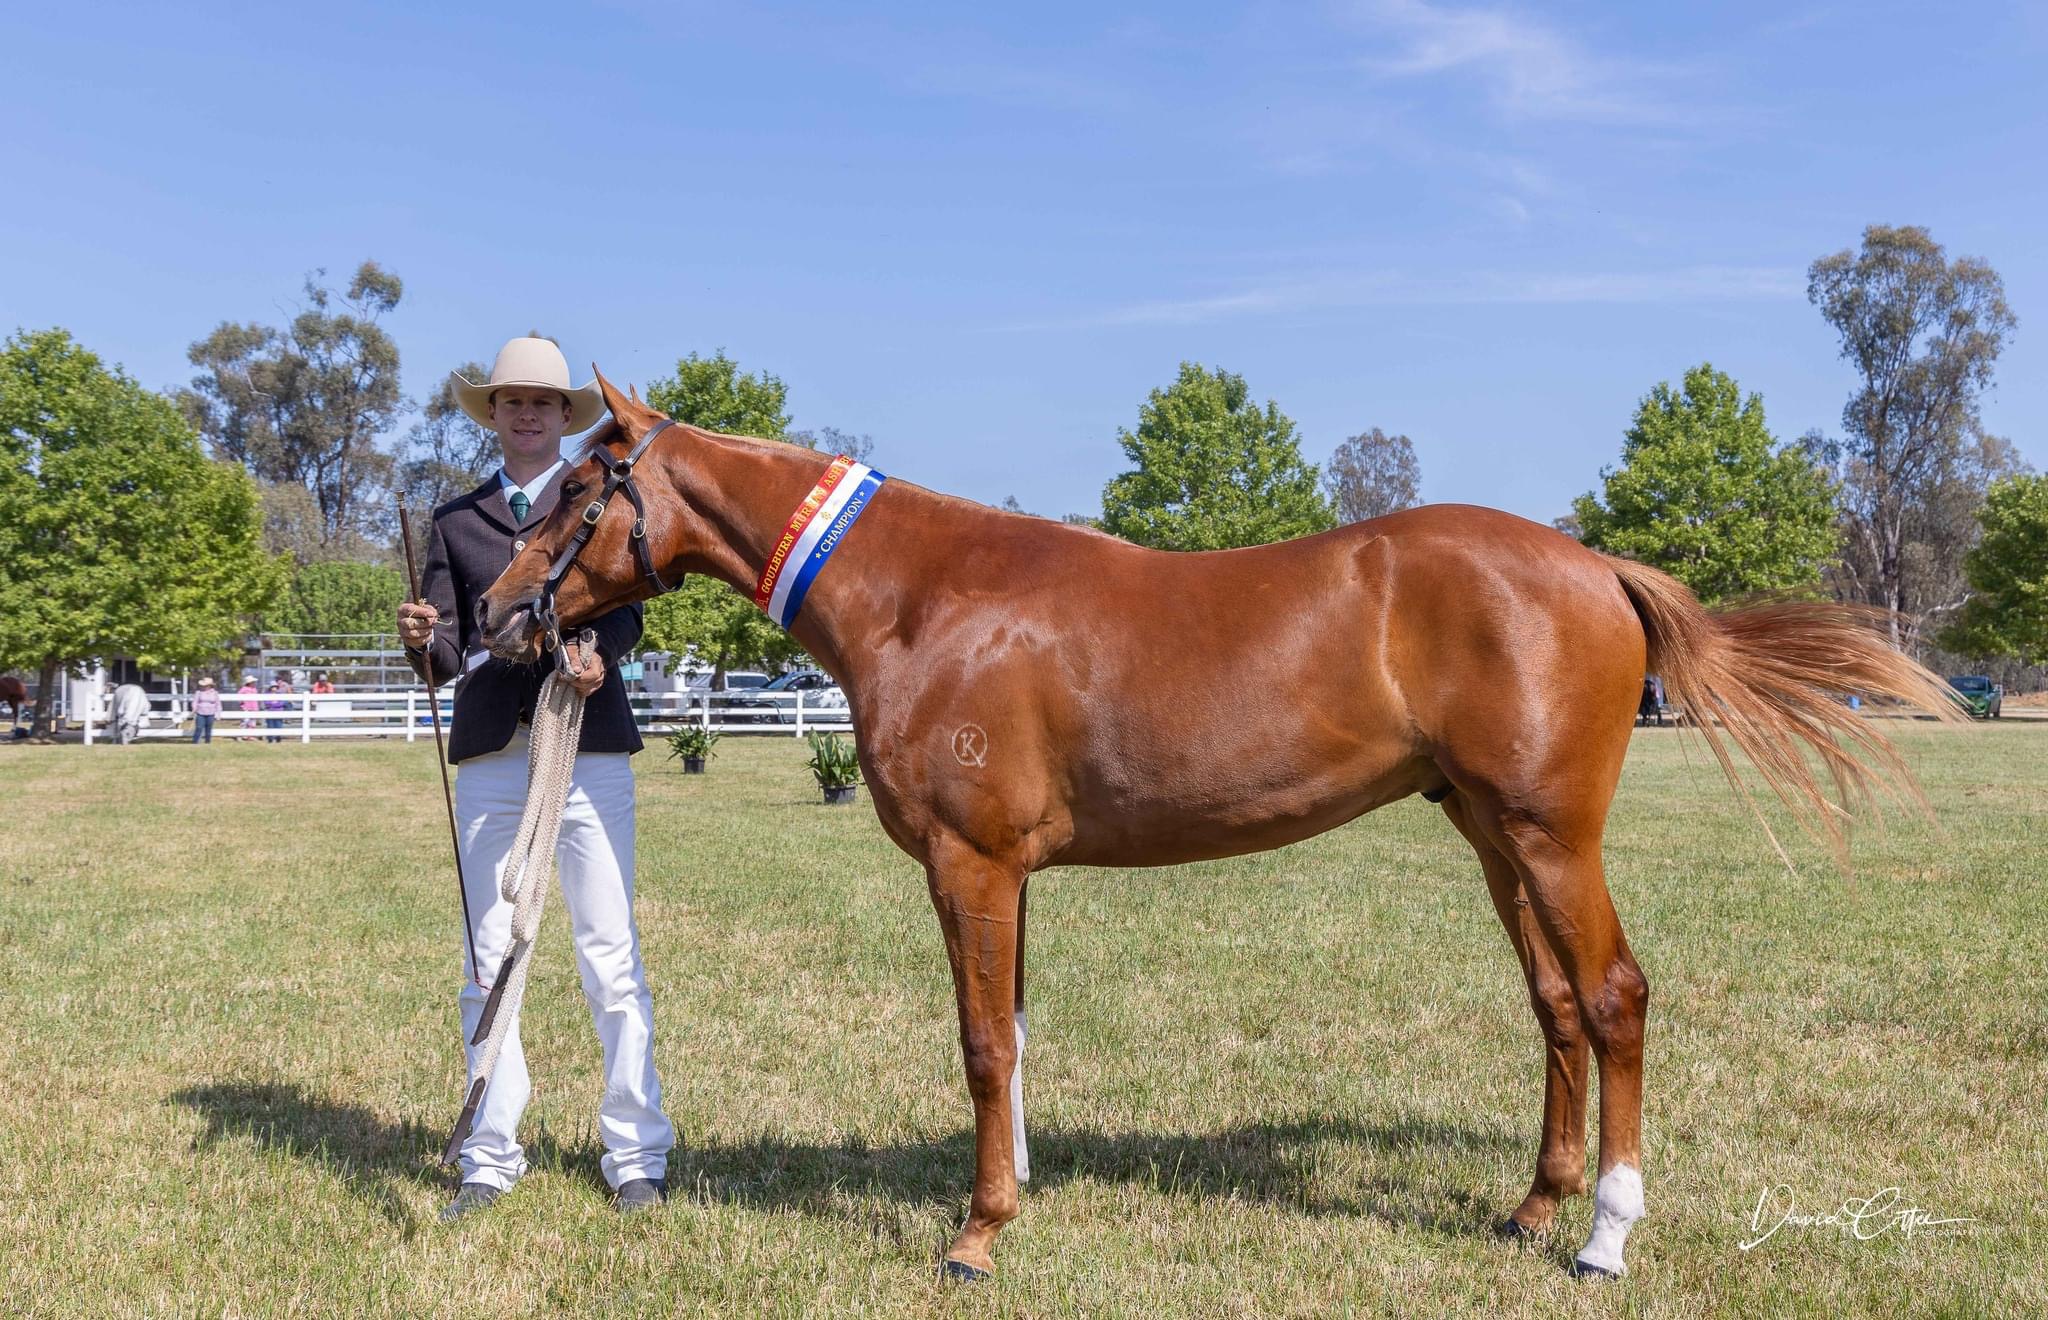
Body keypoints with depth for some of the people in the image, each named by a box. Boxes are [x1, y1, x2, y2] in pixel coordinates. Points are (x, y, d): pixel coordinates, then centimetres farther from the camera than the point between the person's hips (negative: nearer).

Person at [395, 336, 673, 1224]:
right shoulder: (455, 523, 15)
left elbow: (625, 608, -4)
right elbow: (447, 653, 7)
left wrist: (600, 654, -26)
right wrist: (422, 640, -16)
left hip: (589, 750, -2)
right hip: (489, 758, 2)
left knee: (611, 959, -1)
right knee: (489, 964, 7)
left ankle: (637, 1157, 8)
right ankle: (489, 1160, 17)